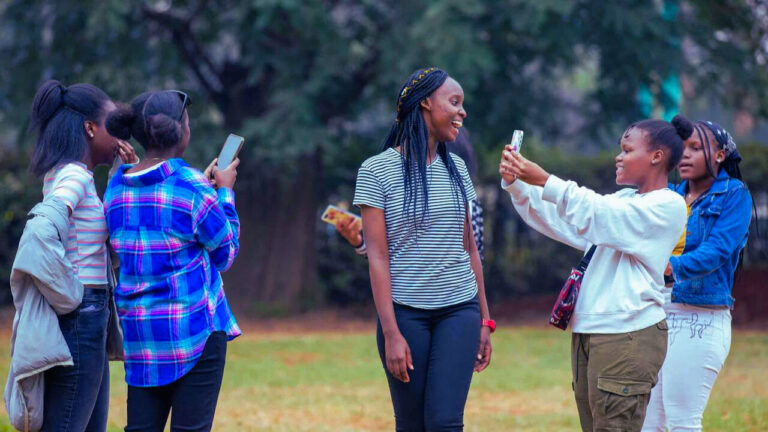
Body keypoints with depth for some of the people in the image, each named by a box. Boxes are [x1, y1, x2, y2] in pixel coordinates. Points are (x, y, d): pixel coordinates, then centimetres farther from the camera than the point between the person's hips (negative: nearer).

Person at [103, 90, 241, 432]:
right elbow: (225, 254, -1)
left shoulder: (116, 188, 5)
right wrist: (224, 192, 9)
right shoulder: (191, 186, -13)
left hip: (139, 331, 6)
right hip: (195, 327, -6)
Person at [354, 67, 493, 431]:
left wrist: (484, 320, 14)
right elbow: (378, 257, -8)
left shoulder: (456, 168, 11)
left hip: (459, 309, 3)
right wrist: (391, 333, -13)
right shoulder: (377, 171, -4)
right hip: (405, 312, -3)